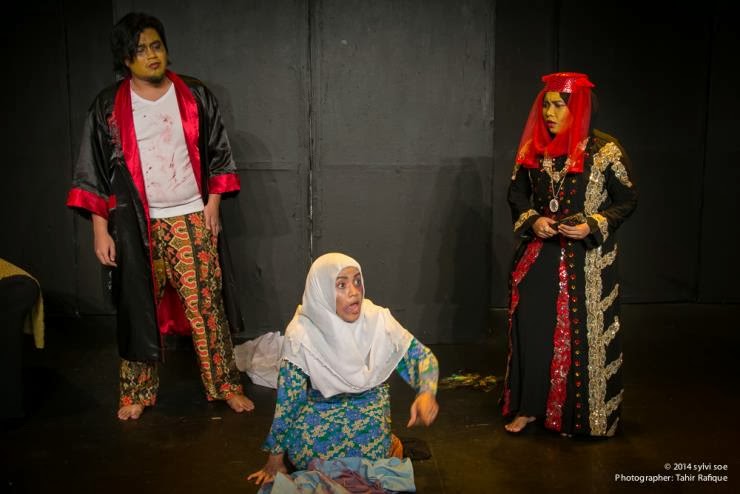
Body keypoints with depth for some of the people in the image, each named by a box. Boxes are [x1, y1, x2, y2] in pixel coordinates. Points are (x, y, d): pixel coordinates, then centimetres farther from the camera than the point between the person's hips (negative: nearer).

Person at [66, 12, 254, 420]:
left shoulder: (195, 96, 2)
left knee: (205, 305, 1)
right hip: (135, 224, 0)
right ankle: (136, 392, 23)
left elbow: (218, 153, 8)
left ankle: (226, 385, 14)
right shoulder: (108, 106, -1)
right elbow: (93, 170, 0)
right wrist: (100, 231, -4)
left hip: (191, 219, 0)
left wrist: (212, 207, 1)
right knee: (138, 308, 8)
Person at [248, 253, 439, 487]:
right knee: (301, 453, -25)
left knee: (370, 451, -26)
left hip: (369, 400, 0)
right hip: (322, 404, 0)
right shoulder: (301, 334, -23)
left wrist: (427, 392, -33)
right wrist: (275, 456, -9)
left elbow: (422, 356, -10)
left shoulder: (378, 320, -20)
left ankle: (388, 441, 9)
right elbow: (288, 397, -14)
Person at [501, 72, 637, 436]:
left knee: (583, 333, 4)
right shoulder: (533, 148, 2)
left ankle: (584, 414, 20)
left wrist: (592, 226, -17)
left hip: (587, 260, -3)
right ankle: (529, 406, 21)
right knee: (531, 327, 5)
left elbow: (627, 200, -3)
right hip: (539, 255, 4)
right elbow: (516, 193, 13)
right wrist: (532, 220, -6)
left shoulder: (604, 150, -9)